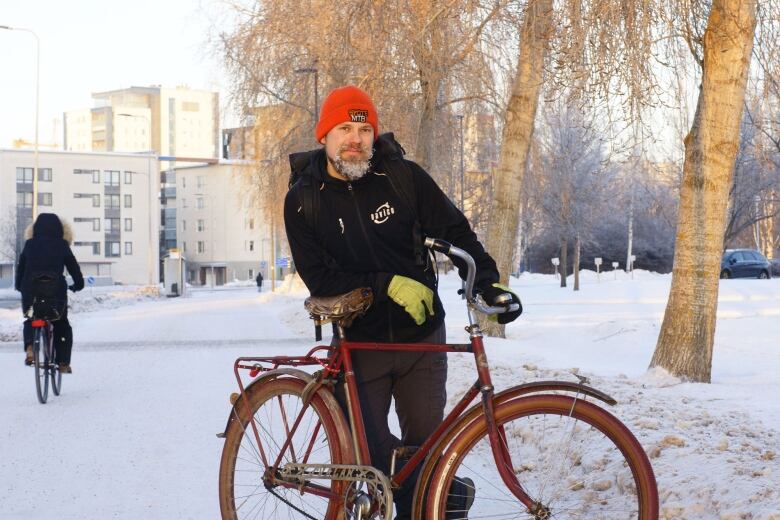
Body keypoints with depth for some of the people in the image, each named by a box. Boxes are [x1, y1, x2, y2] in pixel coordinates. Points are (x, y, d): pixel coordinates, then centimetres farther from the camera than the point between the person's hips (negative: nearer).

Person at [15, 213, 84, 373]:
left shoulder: (29, 245, 8)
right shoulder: (62, 246, 3)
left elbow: (20, 268, 13)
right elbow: (73, 267, 8)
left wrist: (19, 286, 27)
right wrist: (78, 285, 23)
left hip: (31, 292, 2)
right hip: (56, 292, -2)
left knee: (30, 322, 27)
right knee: (62, 326, 16)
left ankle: (30, 347, 1)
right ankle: (63, 363, 7)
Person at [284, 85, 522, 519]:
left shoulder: (404, 177, -5)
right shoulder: (303, 201, -5)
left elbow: (454, 231, -2)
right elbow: (319, 278, -11)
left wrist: (488, 283, -18)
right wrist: (388, 284, -21)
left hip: (421, 335, 0)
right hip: (359, 341, 0)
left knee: (426, 442, 3)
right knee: (371, 448, -1)